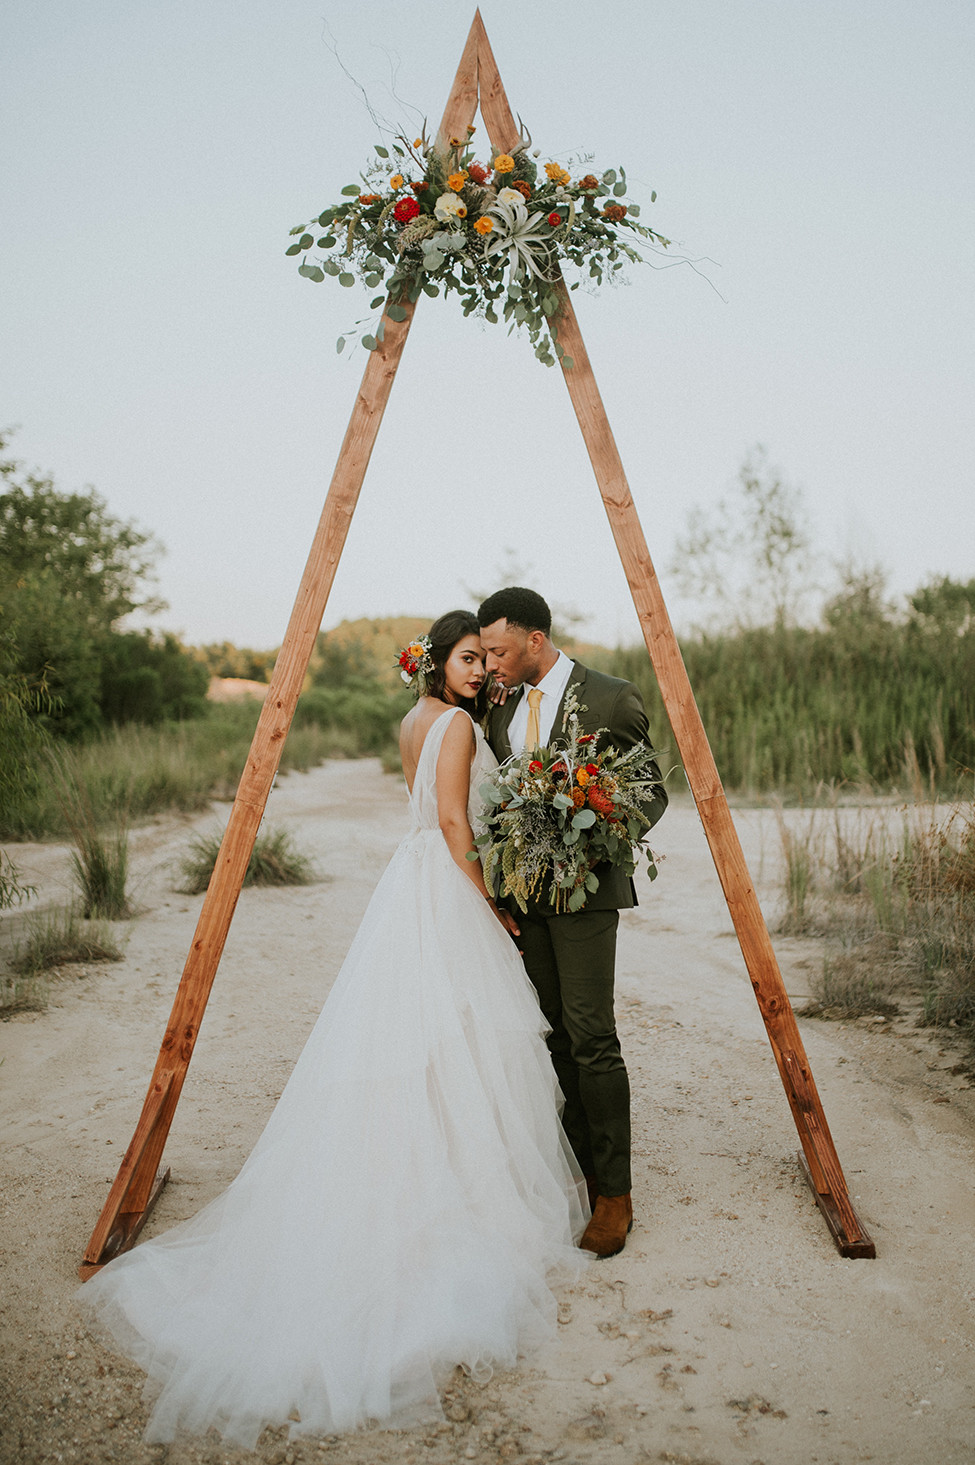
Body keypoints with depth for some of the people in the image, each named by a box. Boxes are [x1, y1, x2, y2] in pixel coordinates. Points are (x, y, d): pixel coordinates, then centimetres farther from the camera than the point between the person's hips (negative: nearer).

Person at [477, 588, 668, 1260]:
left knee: (592, 1038, -8)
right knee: (554, 1037, 10)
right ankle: (579, 1173, 22)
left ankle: (615, 1194, 4)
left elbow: (653, 792, -3)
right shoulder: (503, 707, 11)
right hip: (524, 890, 6)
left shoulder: (612, 699, -8)